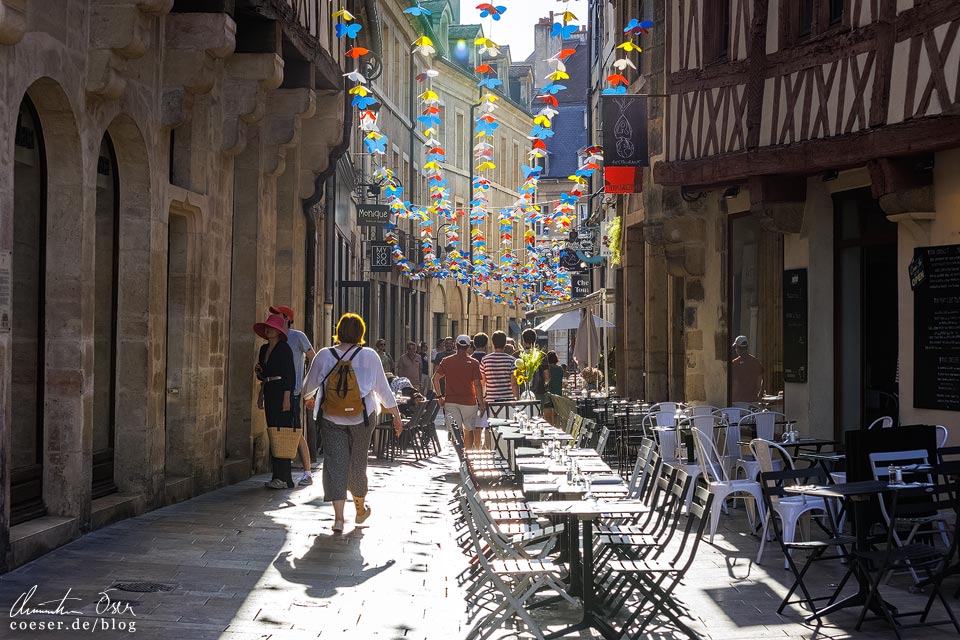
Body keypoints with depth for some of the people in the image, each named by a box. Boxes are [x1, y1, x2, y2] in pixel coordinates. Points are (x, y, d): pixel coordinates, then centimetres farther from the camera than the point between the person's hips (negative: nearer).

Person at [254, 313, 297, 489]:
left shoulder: (284, 348, -8)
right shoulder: (264, 349, 16)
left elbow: (290, 374, -13)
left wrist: (286, 398, -18)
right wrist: (258, 371, 7)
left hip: (281, 391, -8)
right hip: (269, 392, 8)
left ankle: (284, 478, -11)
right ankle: (277, 476, 10)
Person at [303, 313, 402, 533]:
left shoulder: (324, 356, -3)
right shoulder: (369, 356, -5)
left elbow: (308, 386, 8)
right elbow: (383, 389, -1)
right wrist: (396, 416, 9)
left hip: (331, 418, 0)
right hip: (362, 419, 0)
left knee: (335, 463, 0)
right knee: (357, 462, 15)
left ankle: (338, 516, -9)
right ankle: (360, 508, 33)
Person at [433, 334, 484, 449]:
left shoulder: (446, 361, 2)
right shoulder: (473, 363, -5)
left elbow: (435, 378, 0)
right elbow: (477, 384, -8)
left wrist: (439, 396, 7)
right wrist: (481, 403, -4)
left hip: (451, 401, 1)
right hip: (469, 401, -1)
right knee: (469, 431, 11)